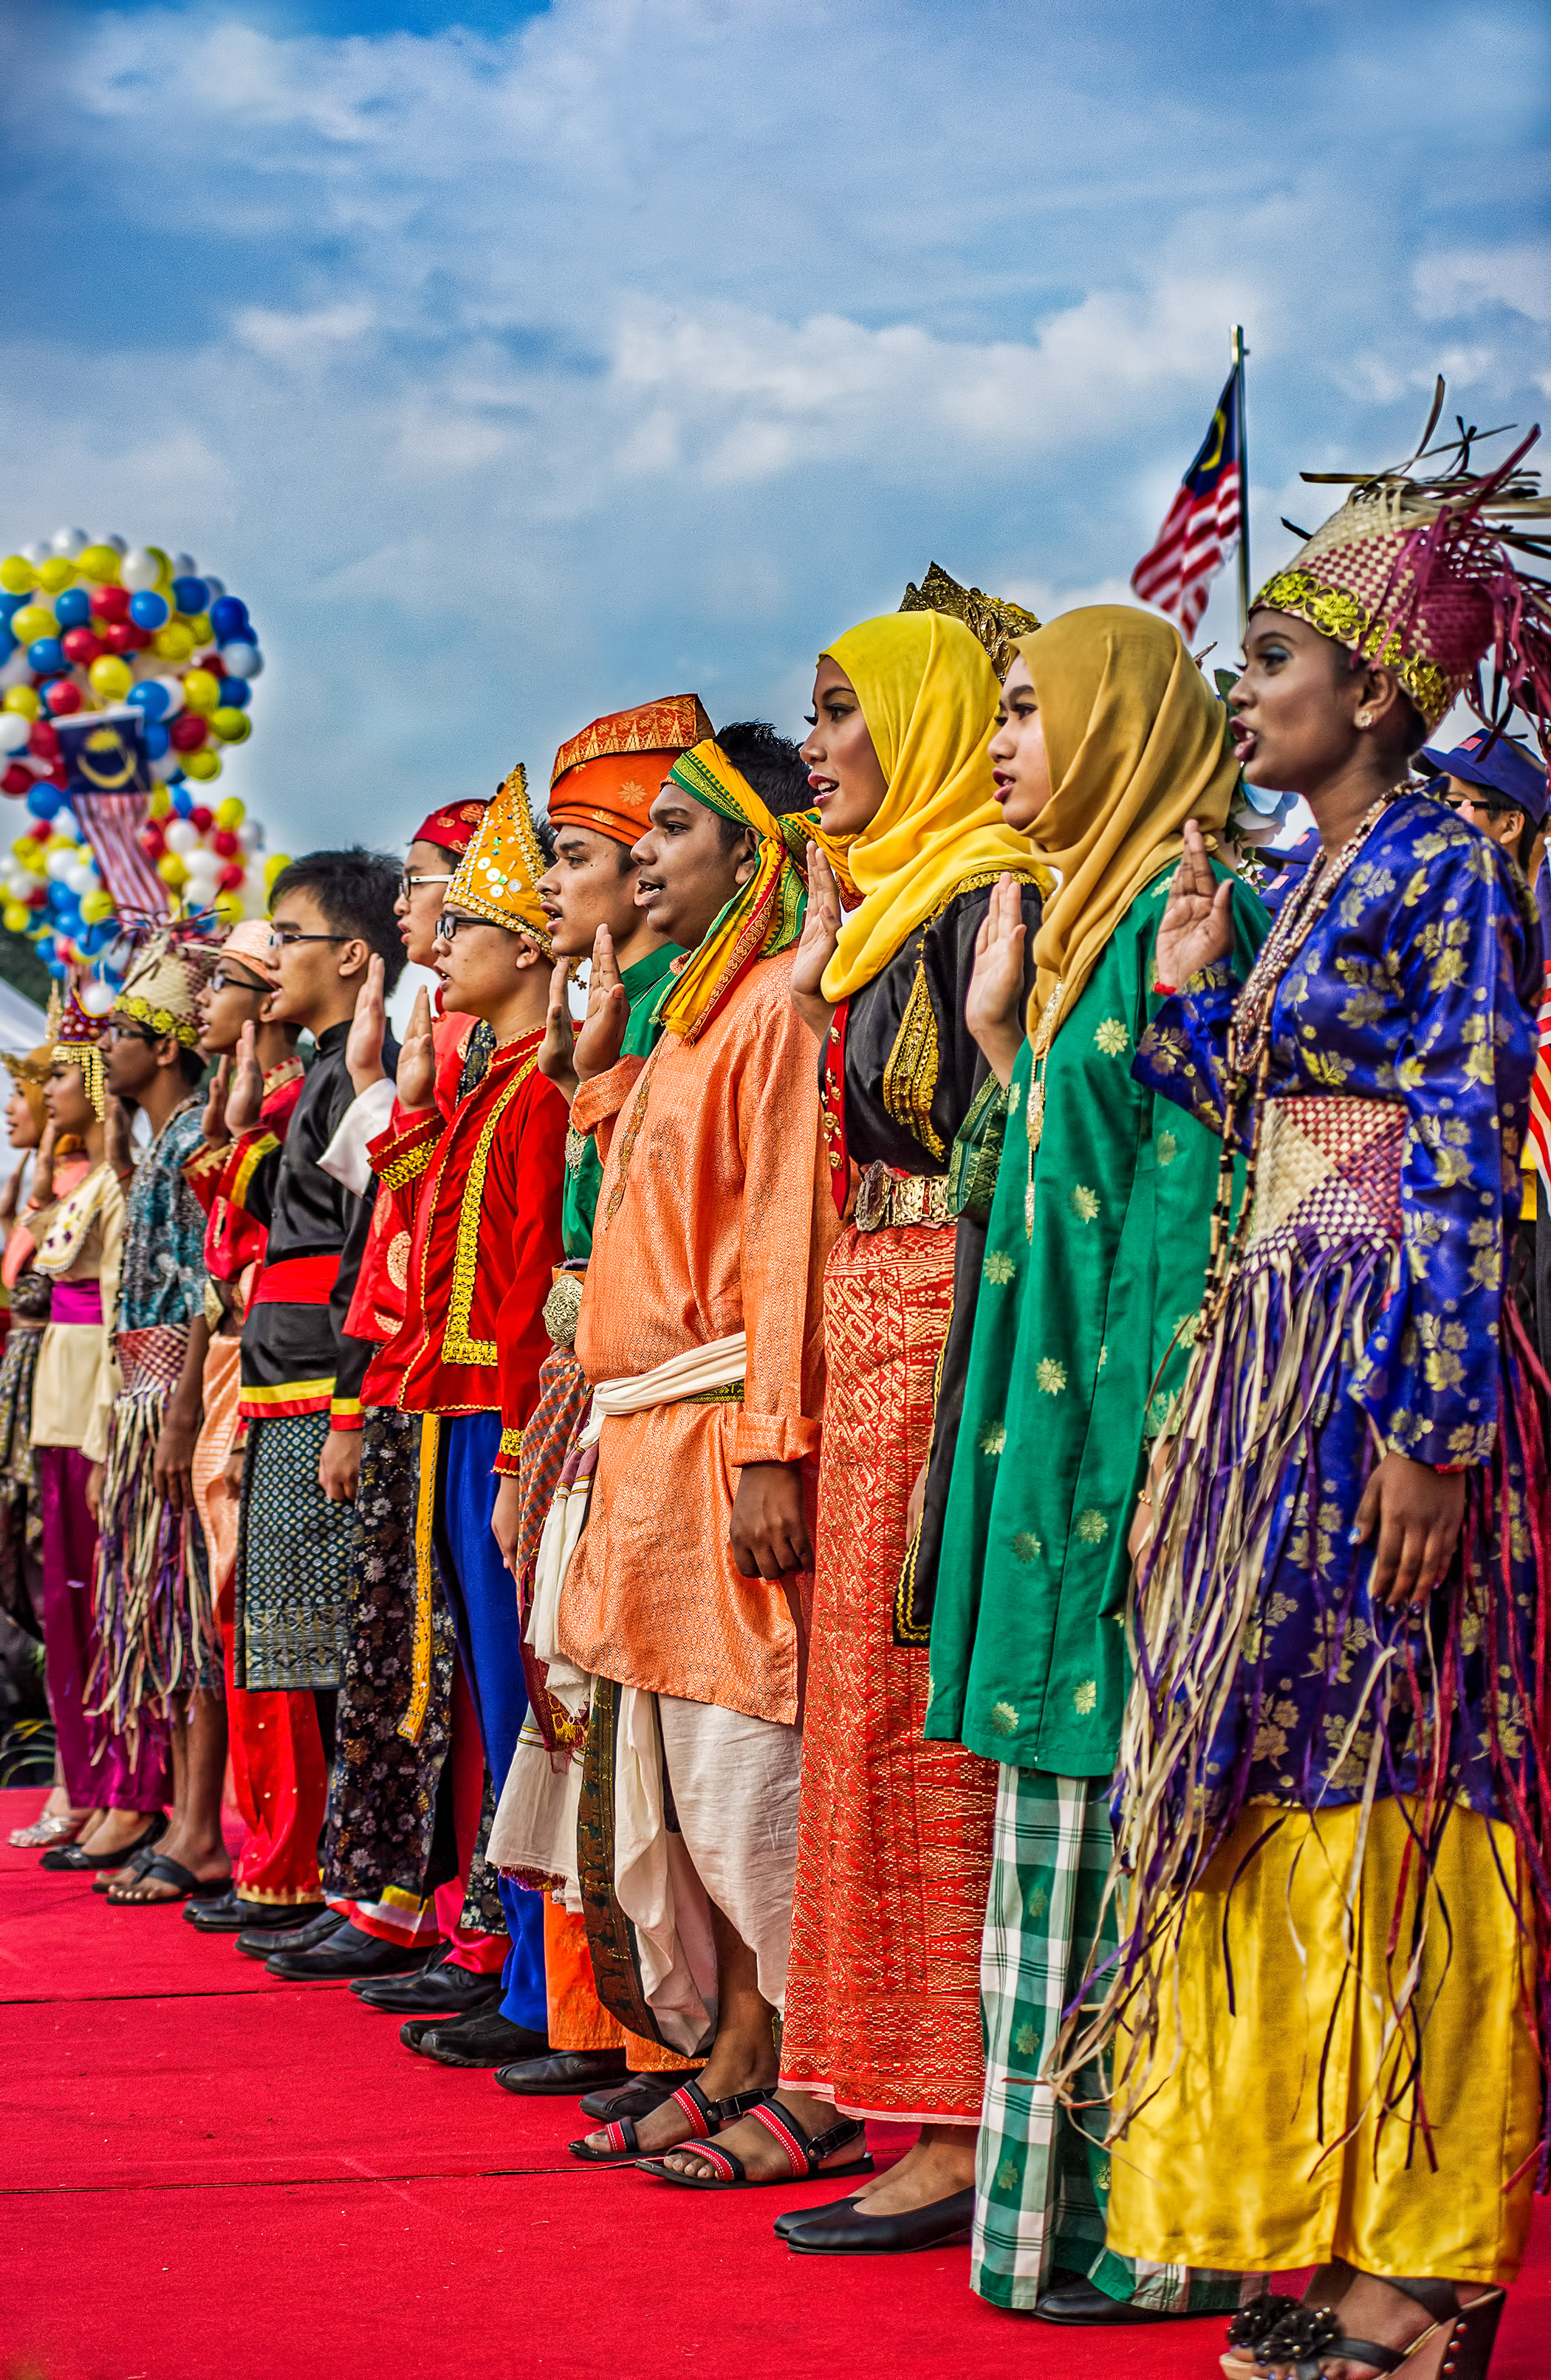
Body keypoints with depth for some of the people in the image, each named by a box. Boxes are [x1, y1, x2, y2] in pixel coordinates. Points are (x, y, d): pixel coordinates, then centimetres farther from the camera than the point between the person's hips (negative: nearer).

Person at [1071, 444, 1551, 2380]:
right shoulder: (1305, 885, 18)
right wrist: (1189, 992, 8)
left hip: (1390, 1354, -9)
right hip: (1272, 1353, 9)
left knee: (1382, 1782, -7)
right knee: (1290, 1779, 8)